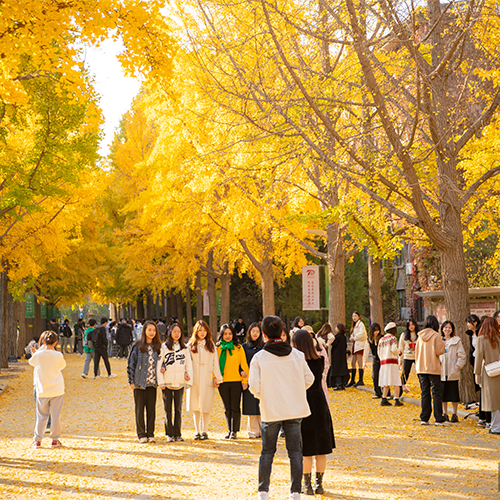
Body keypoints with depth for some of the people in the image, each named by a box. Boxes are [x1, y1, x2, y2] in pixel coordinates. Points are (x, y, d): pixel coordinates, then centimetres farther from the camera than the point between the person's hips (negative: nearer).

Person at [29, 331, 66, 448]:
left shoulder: (38, 355, -8)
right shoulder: (58, 355, -10)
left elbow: (31, 362, 14)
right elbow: (63, 365, 9)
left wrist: (33, 353, 33)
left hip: (42, 390, 1)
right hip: (57, 390, -1)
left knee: (41, 416, 11)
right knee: (55, 415, 6)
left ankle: (37, 440, 14)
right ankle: (55, 439, 12)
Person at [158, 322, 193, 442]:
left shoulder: (185, 348, 10)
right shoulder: (163, 347, 0)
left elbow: (189, 364, 11)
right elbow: (159, 365, -2)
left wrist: (188, 376, -1)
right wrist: (161, 382, -7)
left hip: (180, 383, 2)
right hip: (167, 383, -2)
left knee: (178, 409, 6)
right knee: (168, 409, 2)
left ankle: (177, 433, 12)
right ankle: (170, 434, 8)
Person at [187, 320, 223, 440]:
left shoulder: (211, 345, 10)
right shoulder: (190, 345, 7)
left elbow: (215, 362, 8)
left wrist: (217, 378, 2)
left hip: (207, 379, 0)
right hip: (194, 379, 0)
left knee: (206, 406, -3)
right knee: (195, 406, 3)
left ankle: (204, 431, 4)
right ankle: (197, 431, 11)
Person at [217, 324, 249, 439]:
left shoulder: (238, 348, 2)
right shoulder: (217, 348, 6)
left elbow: (244, 364, 3)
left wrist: (245, 380, -2)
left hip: (236, 381, -2)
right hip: (222, 382, 2)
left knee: (235, 408, -3)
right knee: (227, 408, 9)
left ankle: (234, 431, 2)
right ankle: (229, 431, 17)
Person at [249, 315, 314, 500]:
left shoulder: (258, 358, -8)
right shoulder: (297, 355, 1)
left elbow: (254, 387, -11)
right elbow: (309, 379, 5)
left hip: (271, 411, -2)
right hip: (295, 409, 2)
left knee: (267, 451, 10)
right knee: (295, 451, 6)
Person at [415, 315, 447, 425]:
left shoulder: (420, 336, 7)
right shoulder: (436, 336, -8)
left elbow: (416, 352, 12)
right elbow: (439, 351, -12)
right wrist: (443, 345, 6)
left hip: (421, 368, 5)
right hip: (433, 369, -5)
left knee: (425, 393, 10)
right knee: (436, 393, -1)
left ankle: (424, 418, 8)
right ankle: (439, 419, -2)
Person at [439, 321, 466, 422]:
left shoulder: (457, 341, 1)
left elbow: (462, 356, 1)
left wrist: (457, 367, -9)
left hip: (453, 373, -2)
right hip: (441, 372, 2)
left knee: (454, 394, 1)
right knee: (443, 394, 6)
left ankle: (455, 414, 11)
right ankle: (445, 414, 16)